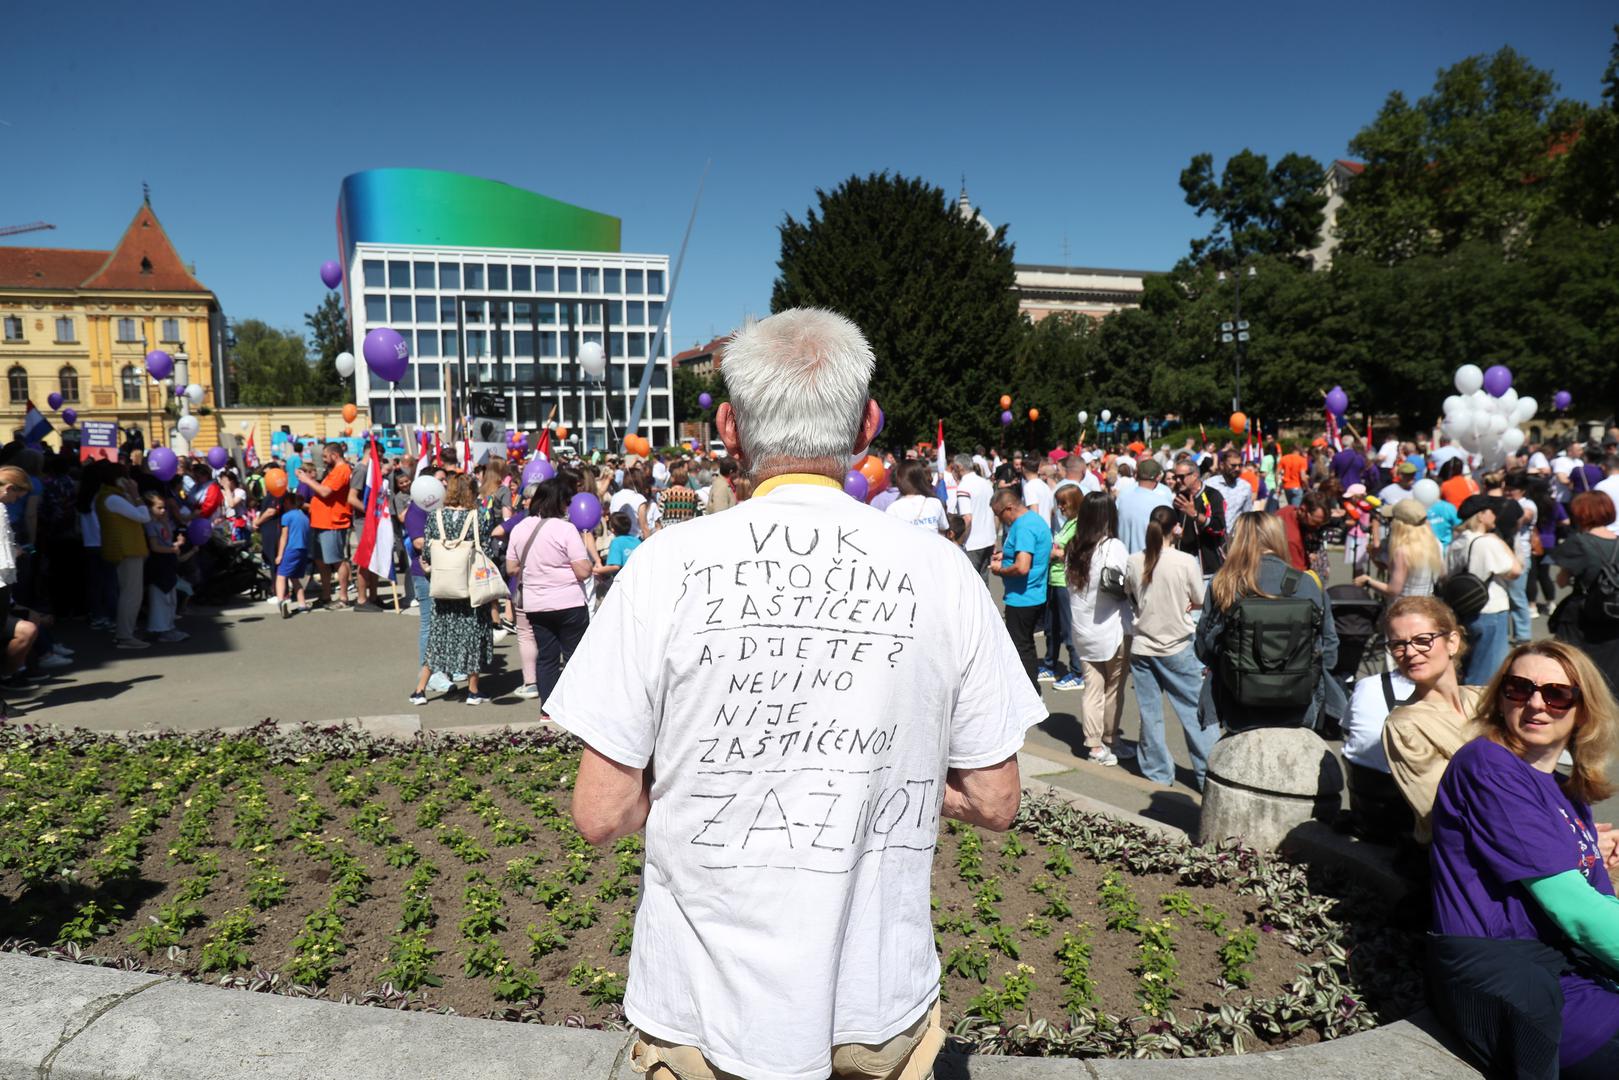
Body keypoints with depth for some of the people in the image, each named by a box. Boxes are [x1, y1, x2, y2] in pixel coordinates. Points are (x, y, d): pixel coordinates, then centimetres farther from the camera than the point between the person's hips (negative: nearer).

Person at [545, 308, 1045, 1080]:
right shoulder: (942, 573, -9)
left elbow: (601, 814, -11)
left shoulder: (667, 565, -14)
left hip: (709, 1009, -1)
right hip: (880, 1008, 2)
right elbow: (995, 803, -2)